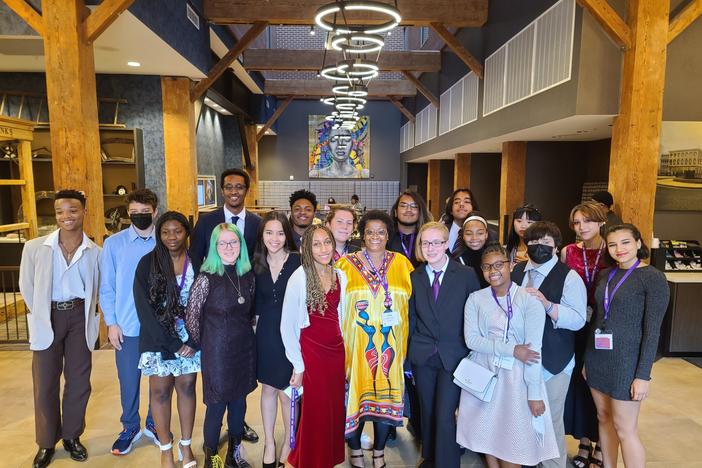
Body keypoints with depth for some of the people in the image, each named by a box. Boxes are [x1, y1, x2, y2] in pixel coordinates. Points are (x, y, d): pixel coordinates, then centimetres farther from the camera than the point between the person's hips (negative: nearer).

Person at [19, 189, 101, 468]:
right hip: (48, 318, -1)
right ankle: (47, 442, 28)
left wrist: (86, 313, 5)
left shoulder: (95, 252, -6)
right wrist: (41, 316, 4)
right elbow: (26, 286, 2)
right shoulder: (35, 248, -9)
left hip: (79, 318, 1)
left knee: (79, 381, 10)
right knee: (45, 384, 8)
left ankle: (72, 436, 31)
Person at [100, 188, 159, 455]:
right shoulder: (113, 244, -4)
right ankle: (130, 427, 36)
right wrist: (111, 323, -2)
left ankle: (154, 424, 36)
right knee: (129, 381, 13)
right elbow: (106, 288, 1)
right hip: (127, 326, 0)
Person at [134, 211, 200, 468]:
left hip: (191, 339, 1)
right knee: (160, 392, 7)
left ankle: (186, 445, 26)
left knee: (187, 388, 11)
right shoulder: (147, 264, -6)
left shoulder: (197, 264, -1)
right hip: (158, 341, -1)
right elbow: (144, 308, -10)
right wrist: (171, 344, -13)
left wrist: (194, 341, -10)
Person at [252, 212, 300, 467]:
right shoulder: (257, 264, 2)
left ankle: (288, 443, 30)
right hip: (266, 333, 4)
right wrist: (263, 318, 3)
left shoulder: (298, 262, -12)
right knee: (268, 389, 15)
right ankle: (269, 443, 35)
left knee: (286, 392, 5)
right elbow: (257, 302, 13)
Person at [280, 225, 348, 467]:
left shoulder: (340, 276, 0)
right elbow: (286, 326, -10)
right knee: (316, 412, 8)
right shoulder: (299, 278, -15)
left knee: (335, 409, 14)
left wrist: (343, 345, 9)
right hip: (311, 352, -5)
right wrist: (298, 365, -8)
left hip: (336, 349, 5)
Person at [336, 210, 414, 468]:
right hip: (356, 343, -1)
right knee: (356, 392, 6)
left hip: (390, 344, 2)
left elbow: (413, 301, 9)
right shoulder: (346, 263, 0)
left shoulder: (402, 263, 4)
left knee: (386, 394, 9)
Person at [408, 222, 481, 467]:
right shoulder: (415, 277, 3)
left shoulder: (466, 274, -6)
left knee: (445, 416, -6)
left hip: (453, 355, -3)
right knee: (427, 412, 17)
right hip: (422, 356, 4)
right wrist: (409, 352, 6)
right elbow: (411, 318, 7)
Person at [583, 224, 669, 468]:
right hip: (597, 356, 6)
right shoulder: (606, 275, 8)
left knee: (625, 429, 1)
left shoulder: (653, 278, -10)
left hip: (626, 359, -6)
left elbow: (652, 330, -13)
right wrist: (588, 358, 14)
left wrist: (643, 375, -15)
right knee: (604, 418, 16)